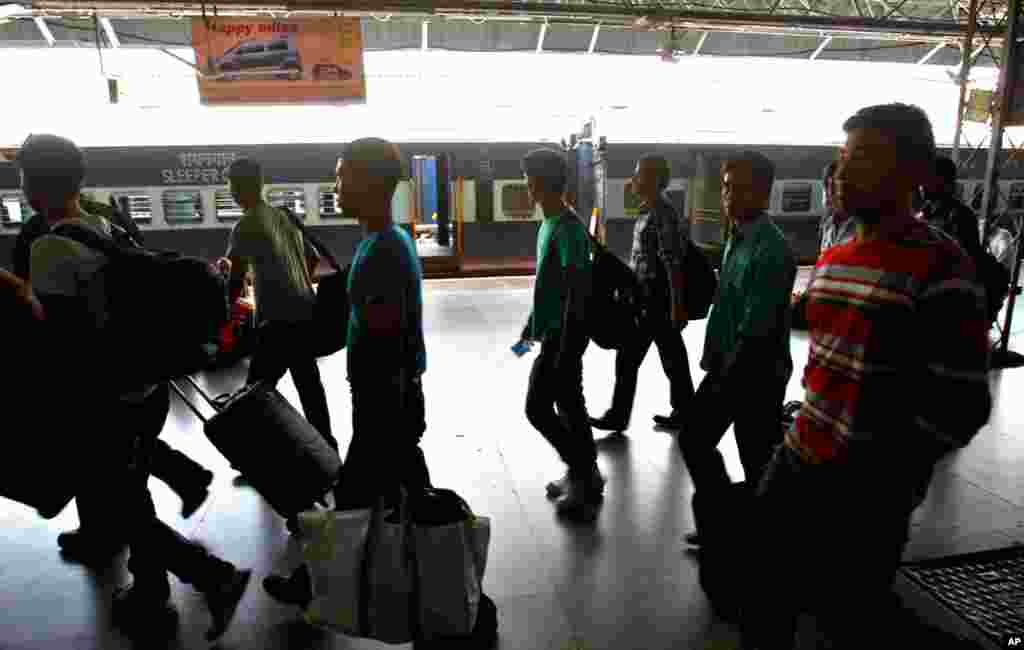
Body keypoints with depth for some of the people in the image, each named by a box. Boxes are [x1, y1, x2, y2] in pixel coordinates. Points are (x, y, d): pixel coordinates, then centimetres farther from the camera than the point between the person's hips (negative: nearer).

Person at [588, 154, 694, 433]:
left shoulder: (663, 214, -18)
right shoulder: (649, 212, 12)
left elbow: (674, 264, -21)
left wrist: (678, 306, -22)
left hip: (654, 300, -9)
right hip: (648, 297, 9)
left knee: (628, 358, -1)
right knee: (673, 358, 14)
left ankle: (618, 416, 12)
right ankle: (684, 413, 24)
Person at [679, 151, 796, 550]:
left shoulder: (771, 250, -21)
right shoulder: (736, 238, 8)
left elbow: (757, 329, -23)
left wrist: (726, 378, -15)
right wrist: (713, 360, 10)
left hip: (757, 374, -9)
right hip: (726, 366, 9)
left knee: (758, 461, 7)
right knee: (694, 440, 15)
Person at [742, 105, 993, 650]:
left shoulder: (940, 268, -13)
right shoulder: (830, 261, 10)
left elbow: (960, 405, -15)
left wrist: (876, 478, -15)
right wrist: (805, 433, 14)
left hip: (867, 498, -6)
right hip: (796, 467, 7)